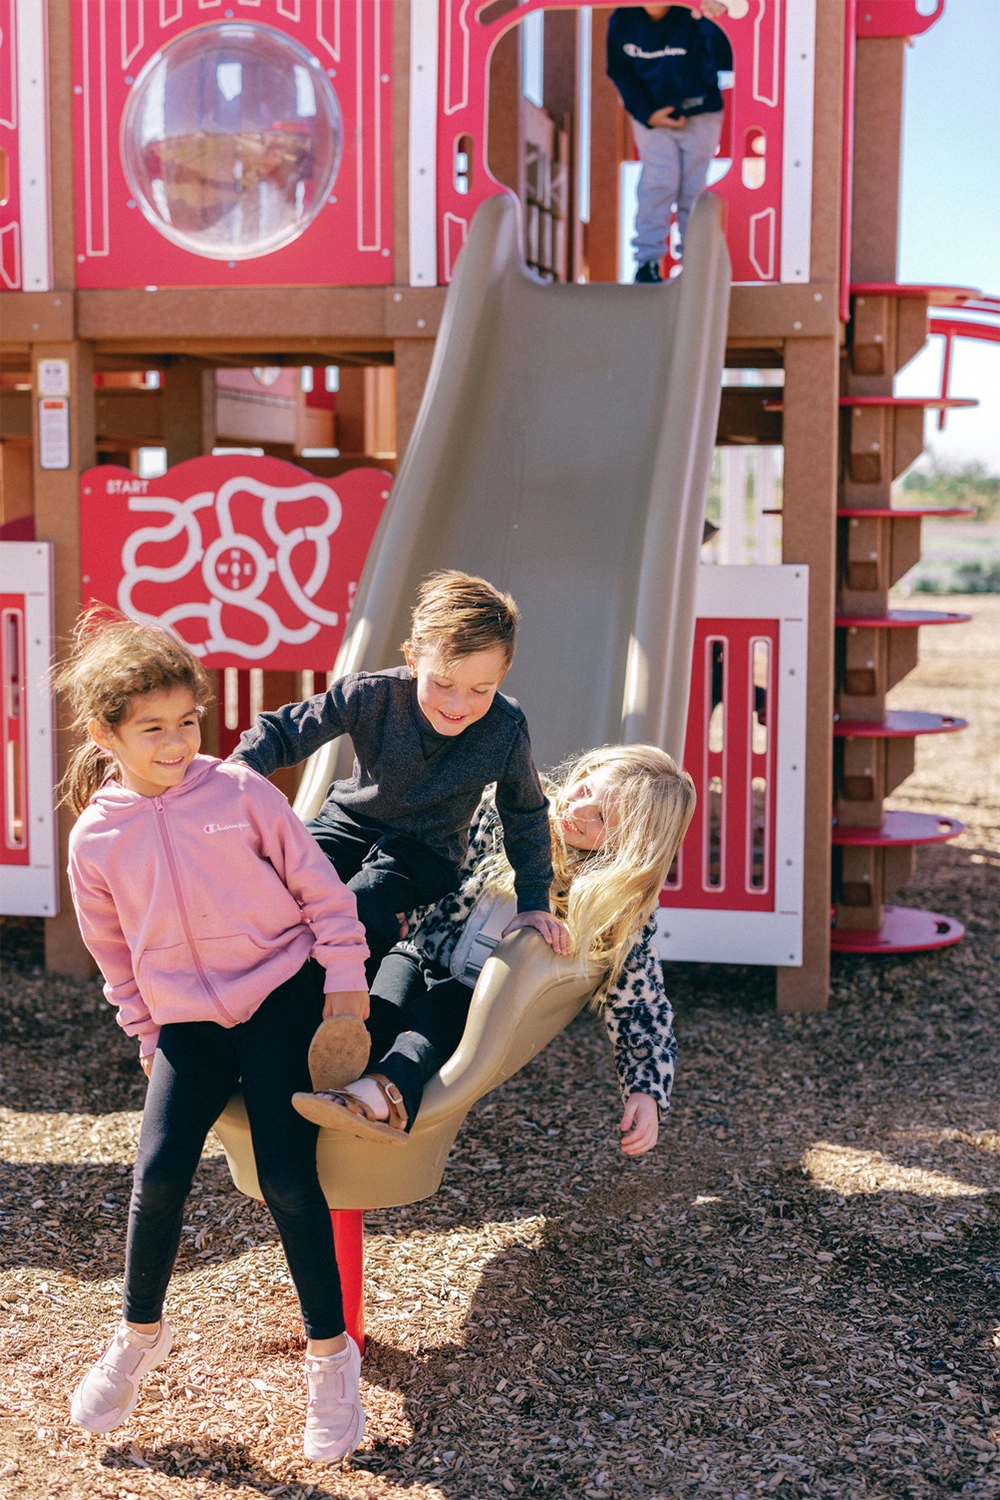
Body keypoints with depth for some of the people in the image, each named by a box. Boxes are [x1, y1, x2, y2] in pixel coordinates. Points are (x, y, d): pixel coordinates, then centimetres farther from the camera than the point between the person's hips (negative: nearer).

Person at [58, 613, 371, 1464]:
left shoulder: (240, 792, -7)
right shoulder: (96, 839, -2)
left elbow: (319, 888, 0)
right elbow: (115, 954, 12)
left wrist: (343, 981, -2)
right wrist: (147, 1036, 11)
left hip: (281, 1000, -2)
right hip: (187, 1022, 2)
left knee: (289, 1180, -8)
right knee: (159, 1177, -11)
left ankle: (332, 1355, 9)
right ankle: (140, 1336, 17)